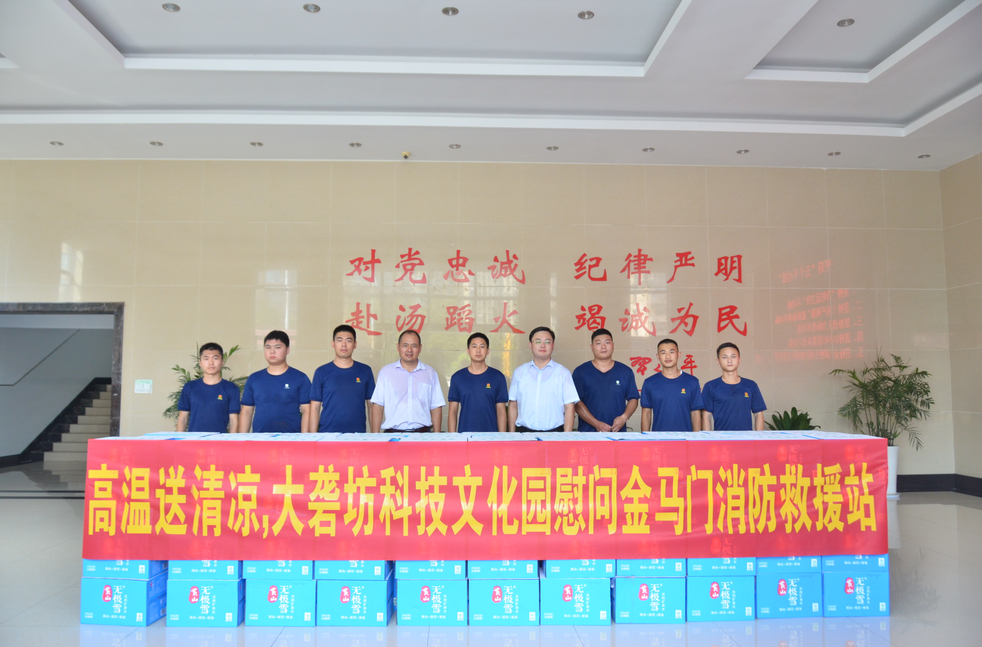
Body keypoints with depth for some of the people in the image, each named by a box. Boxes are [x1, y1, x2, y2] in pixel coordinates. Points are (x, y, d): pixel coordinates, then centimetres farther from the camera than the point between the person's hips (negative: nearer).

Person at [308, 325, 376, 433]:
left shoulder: (365, 371, 4)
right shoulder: (321, 372, 3)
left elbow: (372, 406, 6)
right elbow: (315, 407, 3)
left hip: (358, 433, 1)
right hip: (327, 433, 0)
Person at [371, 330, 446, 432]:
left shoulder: (430, 373, 12)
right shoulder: (386, 372, 9)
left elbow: (436, 407, 10)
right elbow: (378, 406, 6)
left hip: (423, 434, 1)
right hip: (392, 434, 0)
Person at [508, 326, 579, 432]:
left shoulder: (563, 373, 5)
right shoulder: (519, 372, 10)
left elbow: (569, 408, 0)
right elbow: (513, 406, 11)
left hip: (554, 432, -1)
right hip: (524, 431, 1)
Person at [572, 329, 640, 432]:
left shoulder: (626, 371, 8)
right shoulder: (580, 372, 1)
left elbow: (633, 399, 10)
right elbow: (576, 402, -4)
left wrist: (624, 417, -9)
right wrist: (596, 423, -13)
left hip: (618, 432, 2)